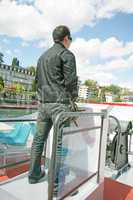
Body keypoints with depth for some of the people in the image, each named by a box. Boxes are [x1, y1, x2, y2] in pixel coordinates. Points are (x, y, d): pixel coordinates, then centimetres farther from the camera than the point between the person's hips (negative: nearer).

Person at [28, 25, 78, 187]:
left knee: (39, 138, 12)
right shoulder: (66, 54, -3)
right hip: (59, 103, -7)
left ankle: (34, 174, 25)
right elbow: (71, 80, -11)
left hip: (43, 102, 8)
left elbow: (37, 80, 19)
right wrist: (73, 97, 4)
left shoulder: (42, 56, 20)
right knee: (61, 141, -2)